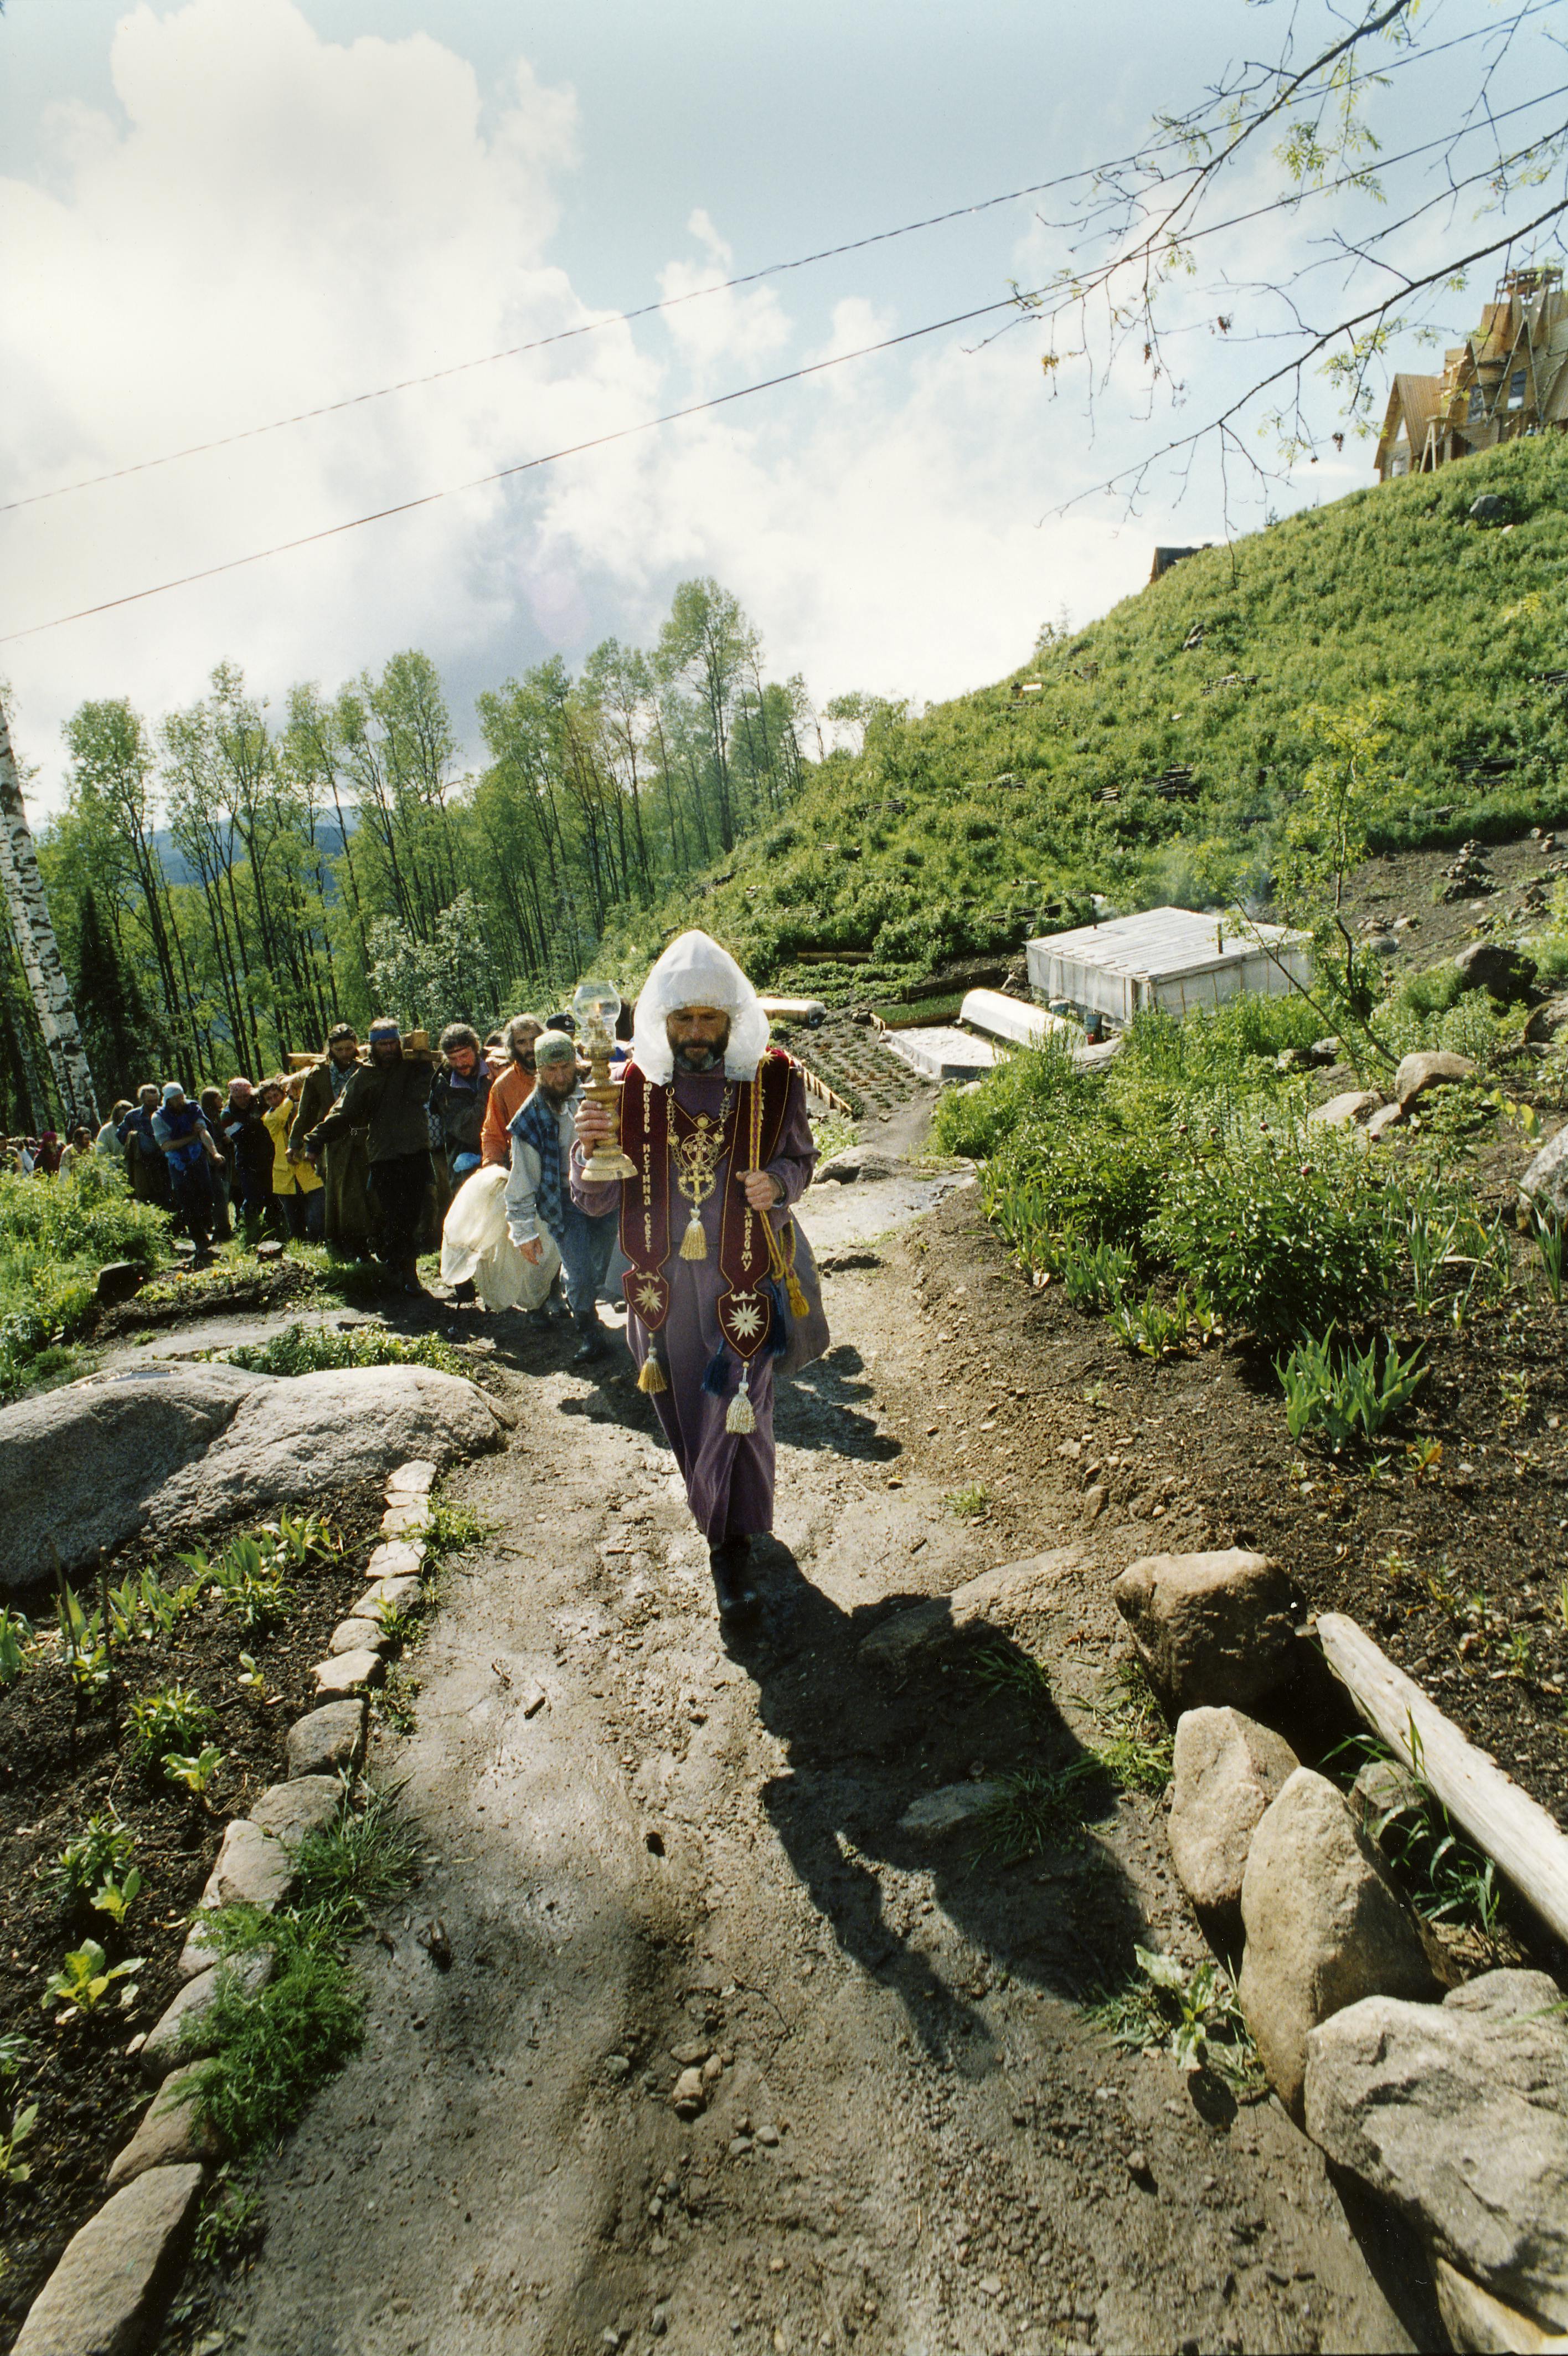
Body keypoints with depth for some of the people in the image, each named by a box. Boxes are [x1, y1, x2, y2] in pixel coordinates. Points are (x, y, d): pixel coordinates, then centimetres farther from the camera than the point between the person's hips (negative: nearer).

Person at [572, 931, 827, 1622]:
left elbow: (800, 1157, 5)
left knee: (736, 1409, 1)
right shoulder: (634, 1086, -6)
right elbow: (594, 1199, -5)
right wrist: (588, 1148, -28)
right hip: (665, 1283, 2)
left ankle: (731, 1546, 23)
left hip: (747, 1280, -2)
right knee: (684, 1408, 18)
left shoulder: (774, 1079, -9)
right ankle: (719, 1511, 48)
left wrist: (778, 1184, -19)